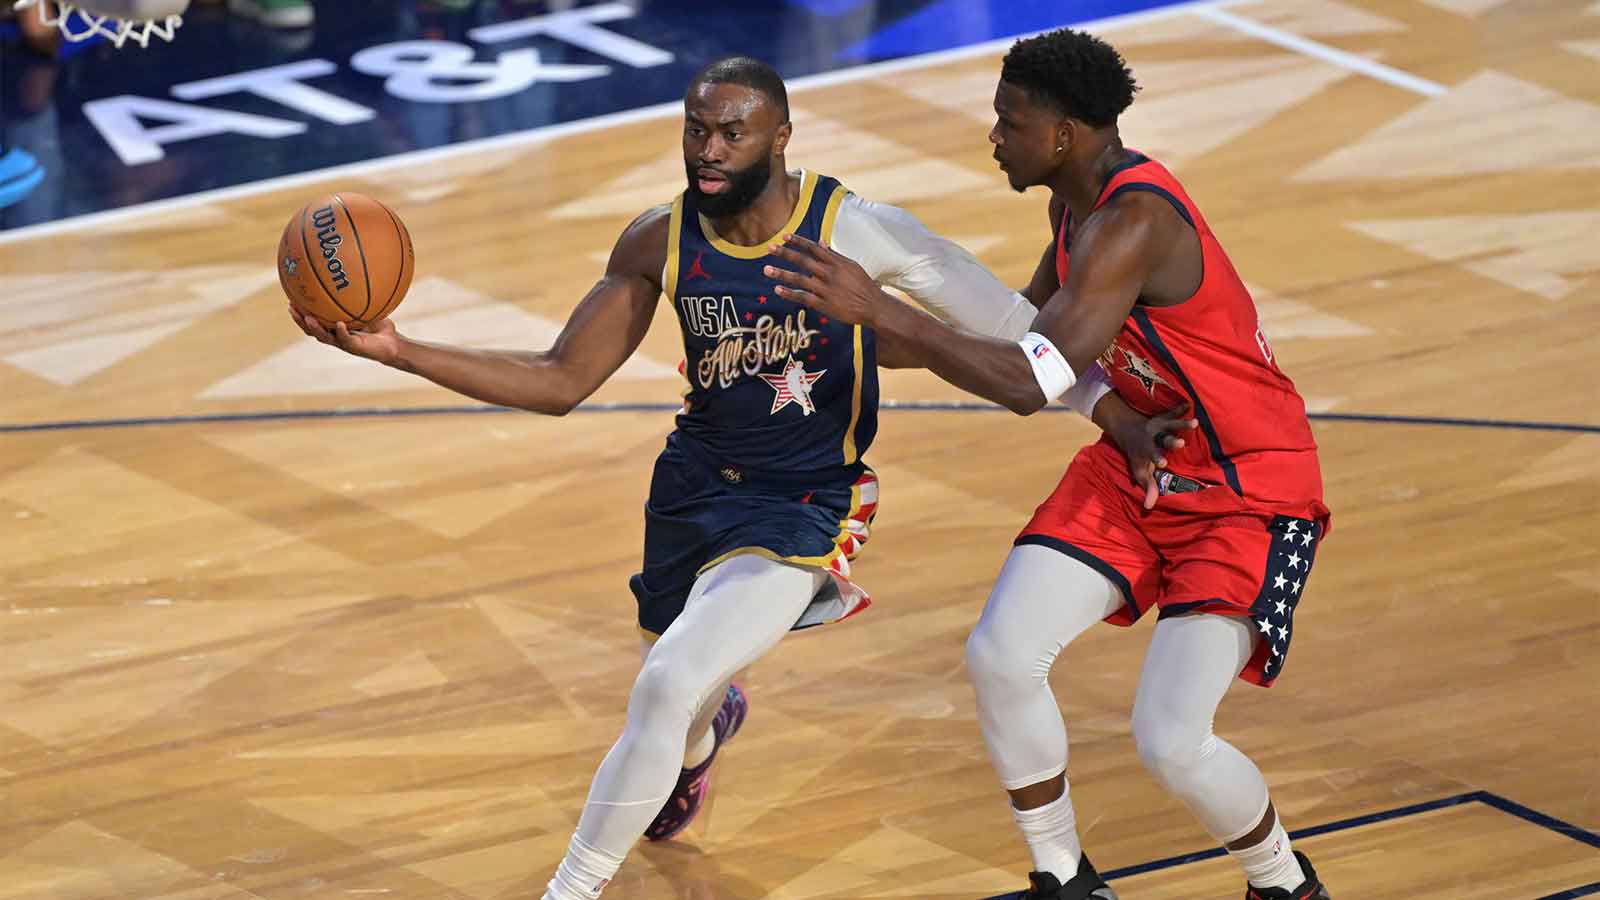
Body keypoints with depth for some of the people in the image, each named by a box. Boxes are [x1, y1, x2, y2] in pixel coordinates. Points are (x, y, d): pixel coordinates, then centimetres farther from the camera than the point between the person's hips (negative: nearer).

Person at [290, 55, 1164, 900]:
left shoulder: (855, 229, -21)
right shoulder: (659, 242, -9)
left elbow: (1019, 334, -12)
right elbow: (559, 382, -5)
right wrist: (397, 349, -16)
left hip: (803, 507, -5)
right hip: (696, 481, 5)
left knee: (666, 687, -24)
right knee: (677, 703, 24)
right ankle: (706, 730, 66)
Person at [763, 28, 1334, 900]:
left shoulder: (1131, 223, -30)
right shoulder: (1077, 197, 0)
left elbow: (1027, 384, -38)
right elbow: (1038, 319, 21)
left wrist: (879, 312, -36)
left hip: (1247, 492, -9)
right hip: (1137, 464, 9)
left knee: (1170, 740, -17)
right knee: (999, 657, -8)